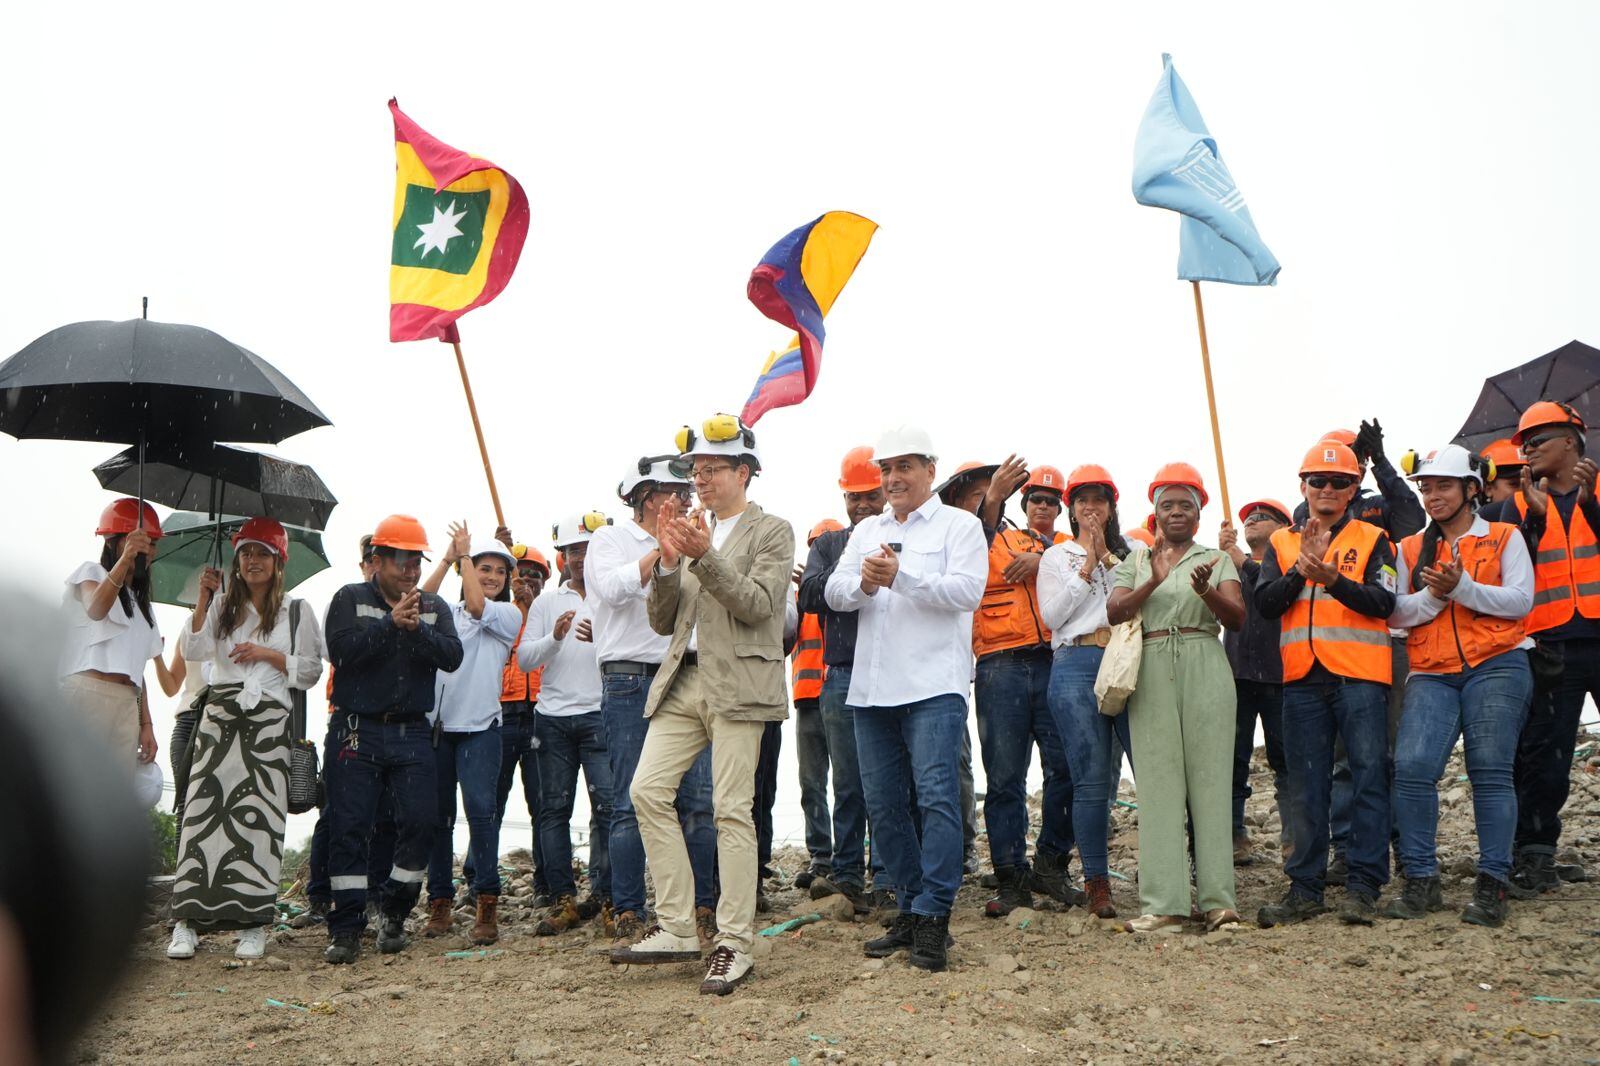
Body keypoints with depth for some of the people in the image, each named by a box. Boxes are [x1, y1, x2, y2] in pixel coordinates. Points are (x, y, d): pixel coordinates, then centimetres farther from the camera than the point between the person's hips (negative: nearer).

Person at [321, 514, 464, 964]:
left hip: (411, 732, 2)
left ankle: (395, 914, 12)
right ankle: (346, 928, 2)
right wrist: (390, 623, -19)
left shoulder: (435, 608, 13)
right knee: (348, 826, -4)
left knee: (420, 822, -5)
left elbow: (452, 656, -4)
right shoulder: (350, 599, 6)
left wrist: (417, 629, -19)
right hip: (357, 732, -2)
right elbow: (341, 649, -12)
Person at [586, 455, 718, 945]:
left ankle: (701, 909, 9)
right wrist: (660, 548, -12)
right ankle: (627, 915, 5)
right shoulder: (610, 539, 5)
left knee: (697, 801, 1)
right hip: (631, 683, -5)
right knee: (631, 804, -3)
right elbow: (613, 588, -15)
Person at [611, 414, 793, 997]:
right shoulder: (690, 531, 17)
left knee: (732, 810, -6)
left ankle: (734, 944, 1)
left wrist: (704, 555, -20)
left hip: (736, 684, -6)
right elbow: (662, 621, 13)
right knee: (648, 791, -3)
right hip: (682, 681, 6)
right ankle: (676, 928, 6)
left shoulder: (772, 532, 2)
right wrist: (669, 561, -2)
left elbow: (757, 605, -13)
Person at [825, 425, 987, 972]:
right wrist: (862, 583, -11)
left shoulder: (959, 524, 5)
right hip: (871, 686, 6)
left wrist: (901, 576, -17)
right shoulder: (867, 531, 21)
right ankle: (911, 907, 18)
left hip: (933, 685, -6)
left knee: (936, 795, -13)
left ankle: (932, 918, -10)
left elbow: (967, 591, -10)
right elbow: (834, 593, 10)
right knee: (883, 803, 8)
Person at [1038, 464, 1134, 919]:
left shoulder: (1130, 552, 21)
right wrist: (1088, 566, 0)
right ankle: (1097, 882, 3)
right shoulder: (1057, 556, 17)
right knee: (1092, 779, -5)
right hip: (1077, 666, -1)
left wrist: (1108, 558, -2)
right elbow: (1052, 614, 3)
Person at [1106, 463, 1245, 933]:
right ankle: (1163, 903, -5)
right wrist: (1153, 582, -15)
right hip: (1151, 673, 1)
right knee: (1159, 780, -5)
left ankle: (1218, 899, -2)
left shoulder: (1217, 559, 14)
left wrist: (1206, 591, -19)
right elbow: (1114, 612, 1)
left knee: (1210, 777, -5)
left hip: (1205, 669, -1)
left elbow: (1237, 618, 0)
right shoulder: (1135, 562, 17)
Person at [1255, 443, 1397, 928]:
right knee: (1306, 787, 6)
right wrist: (1302, 569, -14)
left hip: (1360, 675, -2)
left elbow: (1382, 602, -7)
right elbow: (1266, 603, 0)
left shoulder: (1372, 539, 7)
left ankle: (1364, 886, 1)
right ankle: (1305, 888, 12)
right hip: (1302, 676, 3)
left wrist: (1332, 579, -20)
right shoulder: (1281, 543, 14)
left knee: (1368, 778, -4)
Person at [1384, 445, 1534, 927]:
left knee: (1490, 773, -7)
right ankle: (1421, 880, -4)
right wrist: (1432, 596, -10)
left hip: (1496, 666, -2)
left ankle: (1492, 885, -1)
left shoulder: (1505, 538, 9)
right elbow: (1396, 612, 8)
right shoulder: (1411, 548, 17)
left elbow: (1520, 600, -3)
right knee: (1412, 767, -13)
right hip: (1431, 674, 3)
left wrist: (1463, 587, -15)